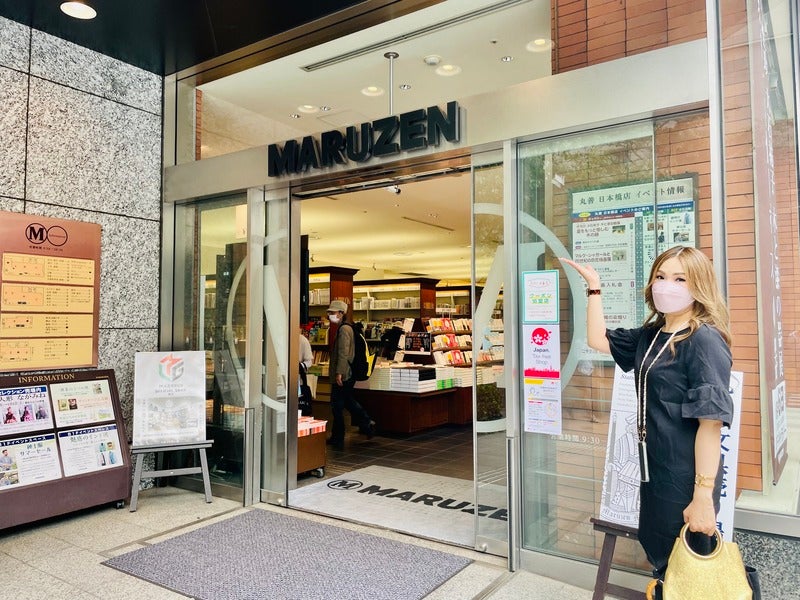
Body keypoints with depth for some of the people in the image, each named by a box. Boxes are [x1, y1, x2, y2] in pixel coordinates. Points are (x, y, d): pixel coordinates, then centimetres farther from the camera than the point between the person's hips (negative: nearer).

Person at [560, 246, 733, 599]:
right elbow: (598, 340, 15)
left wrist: (704, 496, -23)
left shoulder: (705, 341, -17)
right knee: (659, 559, 22)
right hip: (655, 471, 8)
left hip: (688, 480, -8)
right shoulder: (651, 335, 6)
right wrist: (594, 286, 11)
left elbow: (711, 421, -21)